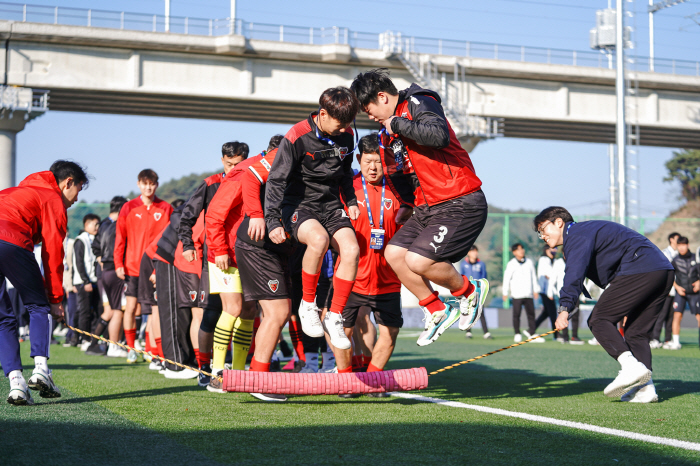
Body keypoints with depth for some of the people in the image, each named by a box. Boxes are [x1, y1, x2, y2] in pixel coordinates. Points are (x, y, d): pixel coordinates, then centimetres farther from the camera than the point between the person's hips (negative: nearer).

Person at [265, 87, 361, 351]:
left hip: (331, 205, 5)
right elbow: (276, 181, -14)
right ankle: (308, 305, -15)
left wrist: (351, 200, 11)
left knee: (351, 250, -22)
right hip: (299, 205, -5)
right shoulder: (297, 138, -16)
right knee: (319, 239, -37)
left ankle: (335, 316, -8)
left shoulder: (346, 136, 2)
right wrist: (273, 221, -20)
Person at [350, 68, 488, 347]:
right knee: (394, 254, 4)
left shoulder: (420, 104, -12)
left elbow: (439, 136, -33)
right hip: (427, 208, 10)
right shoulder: (390, 130, 16)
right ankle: (437, 312, 15)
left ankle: (469, 291, 8)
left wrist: (398, 125, -20)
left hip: (461, 206, -10)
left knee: (417, 261, -19)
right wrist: (408, 205, 37)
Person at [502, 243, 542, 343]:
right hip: (517, 294, -4)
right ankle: (517, 334, 9)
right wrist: (505, 293, -1)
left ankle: (531, 334, 5)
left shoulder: (529, 262, 13)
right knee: (516, 314, -1)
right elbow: (506, 279, 1)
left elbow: (534, 277, 19)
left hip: (528, 294, 4)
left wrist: (536, 290, 17)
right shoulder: (511, 264, 0)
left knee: (531, 314, 0)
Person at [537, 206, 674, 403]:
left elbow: (575, 272, -20)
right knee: (635, 332, 12)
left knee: (598, 320, -9)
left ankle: (631, 366, -25)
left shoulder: (578, 233, -3)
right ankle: (645, 388, 1)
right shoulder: (588, 231, 30)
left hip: (639, 269, -11)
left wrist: (565, 308, -28)